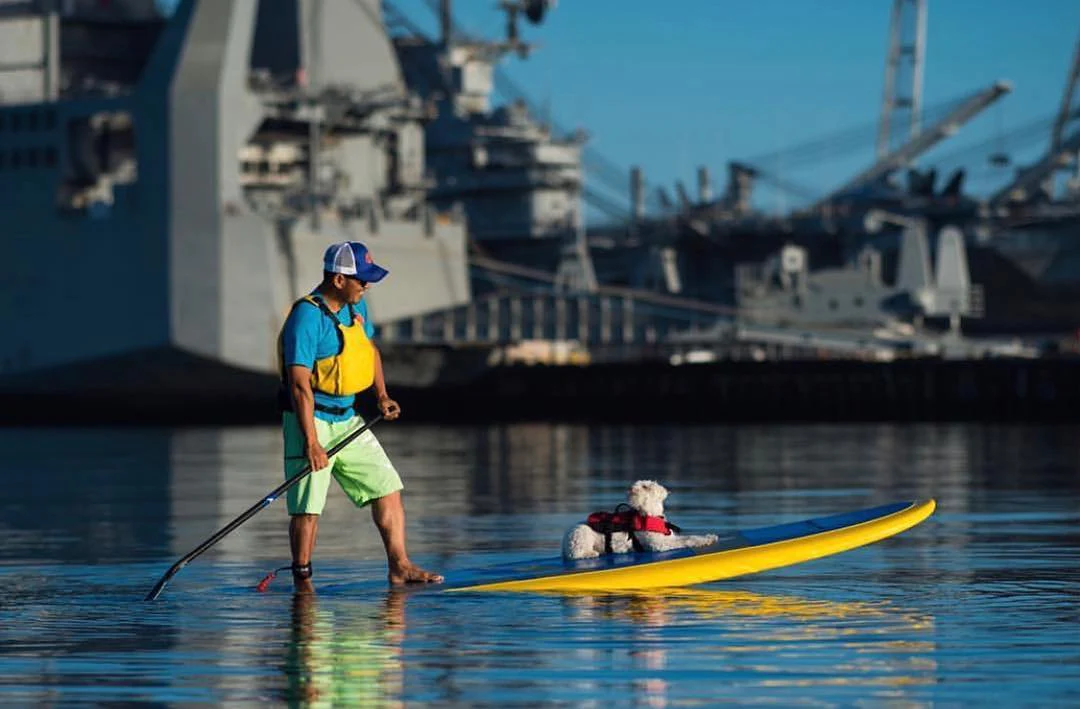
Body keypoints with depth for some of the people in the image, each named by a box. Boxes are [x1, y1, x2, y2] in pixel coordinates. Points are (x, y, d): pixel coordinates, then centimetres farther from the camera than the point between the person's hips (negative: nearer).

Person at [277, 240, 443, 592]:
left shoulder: (356, 307, 6)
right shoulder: (307, 316, -20)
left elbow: (369, 348, 27)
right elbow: (299, 384, -24)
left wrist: (382, 395, 15)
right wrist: (311, 441, -26)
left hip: (347, 419, 8)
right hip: (311, 420, -8)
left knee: (387, 486, 5)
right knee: (307, 506, -6)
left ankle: (398, 566, 10)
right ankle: (302, 582, 4)